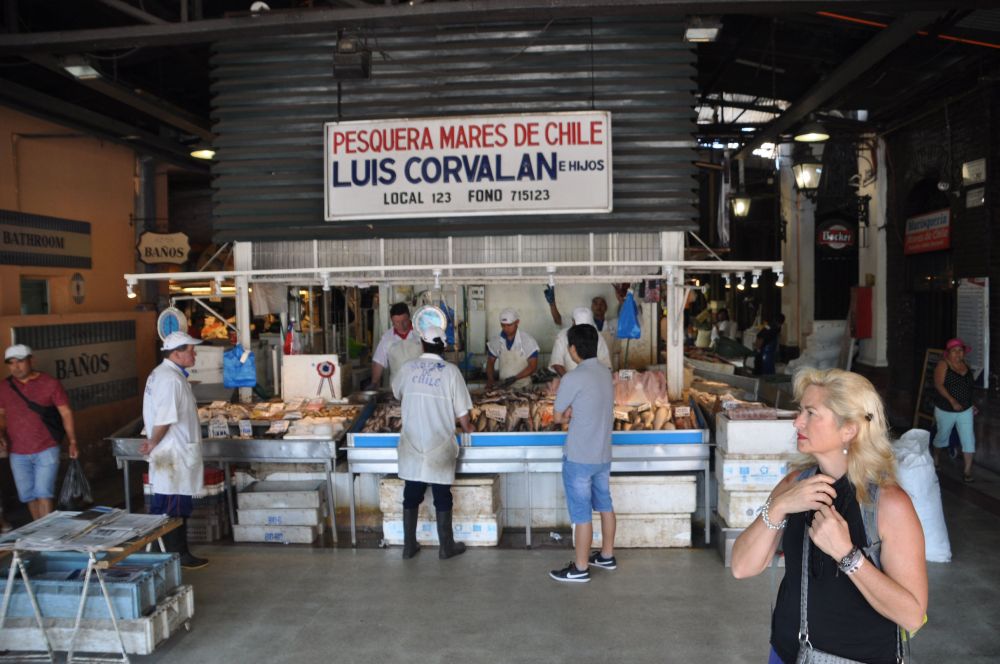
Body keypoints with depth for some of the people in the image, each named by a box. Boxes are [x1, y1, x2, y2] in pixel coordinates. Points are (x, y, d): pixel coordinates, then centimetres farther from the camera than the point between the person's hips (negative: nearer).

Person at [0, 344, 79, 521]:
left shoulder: (49, 383, -6)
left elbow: (66, 413, -3)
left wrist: (72, 442, -9)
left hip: (46, 450, -4)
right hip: (17, 453, 4)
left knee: (44, 493, -8)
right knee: (28, 496, 10)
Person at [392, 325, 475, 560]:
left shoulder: (407, 368, 0)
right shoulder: (450, 371, -8)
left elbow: (397, 393, 20)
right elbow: (461, 410, -5)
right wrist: (466, 428, 15)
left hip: (411, 446, 2)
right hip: (440, 446, -2)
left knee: (411, 496, 12)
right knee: (442, 497, 8)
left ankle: (409, 546, 20)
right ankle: (446, 547, 18)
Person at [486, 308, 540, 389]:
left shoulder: (528, 340, -5)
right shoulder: (496, 341, 5)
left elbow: (533, 366, -4)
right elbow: (490, 362, 15)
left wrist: (515, 378, -15)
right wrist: (490, 380, -3)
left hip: (523, 387, -3)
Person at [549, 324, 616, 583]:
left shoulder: (573, 378, -21)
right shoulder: (605, 373, 4)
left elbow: (557, 416, -10)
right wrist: (572, 412, 1)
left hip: (579, 458, -8)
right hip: (603, 455, 8)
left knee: (581, 513, 2)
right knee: (605, 505, 20)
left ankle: (580, 569, 13)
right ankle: (607, 556, 34)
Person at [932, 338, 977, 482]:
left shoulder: (966, 366, 4)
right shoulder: (943, 364, -13)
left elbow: (968, 386, 16)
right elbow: (939, 385, -21)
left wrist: (971, 404, 13)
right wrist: (952, 401, -29)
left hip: (965, 410, 4)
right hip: (945, 410, -4)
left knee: (968, 439, -4)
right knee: (942, 435, 16)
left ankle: (967, 470, 1)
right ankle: (936, 457, 41)